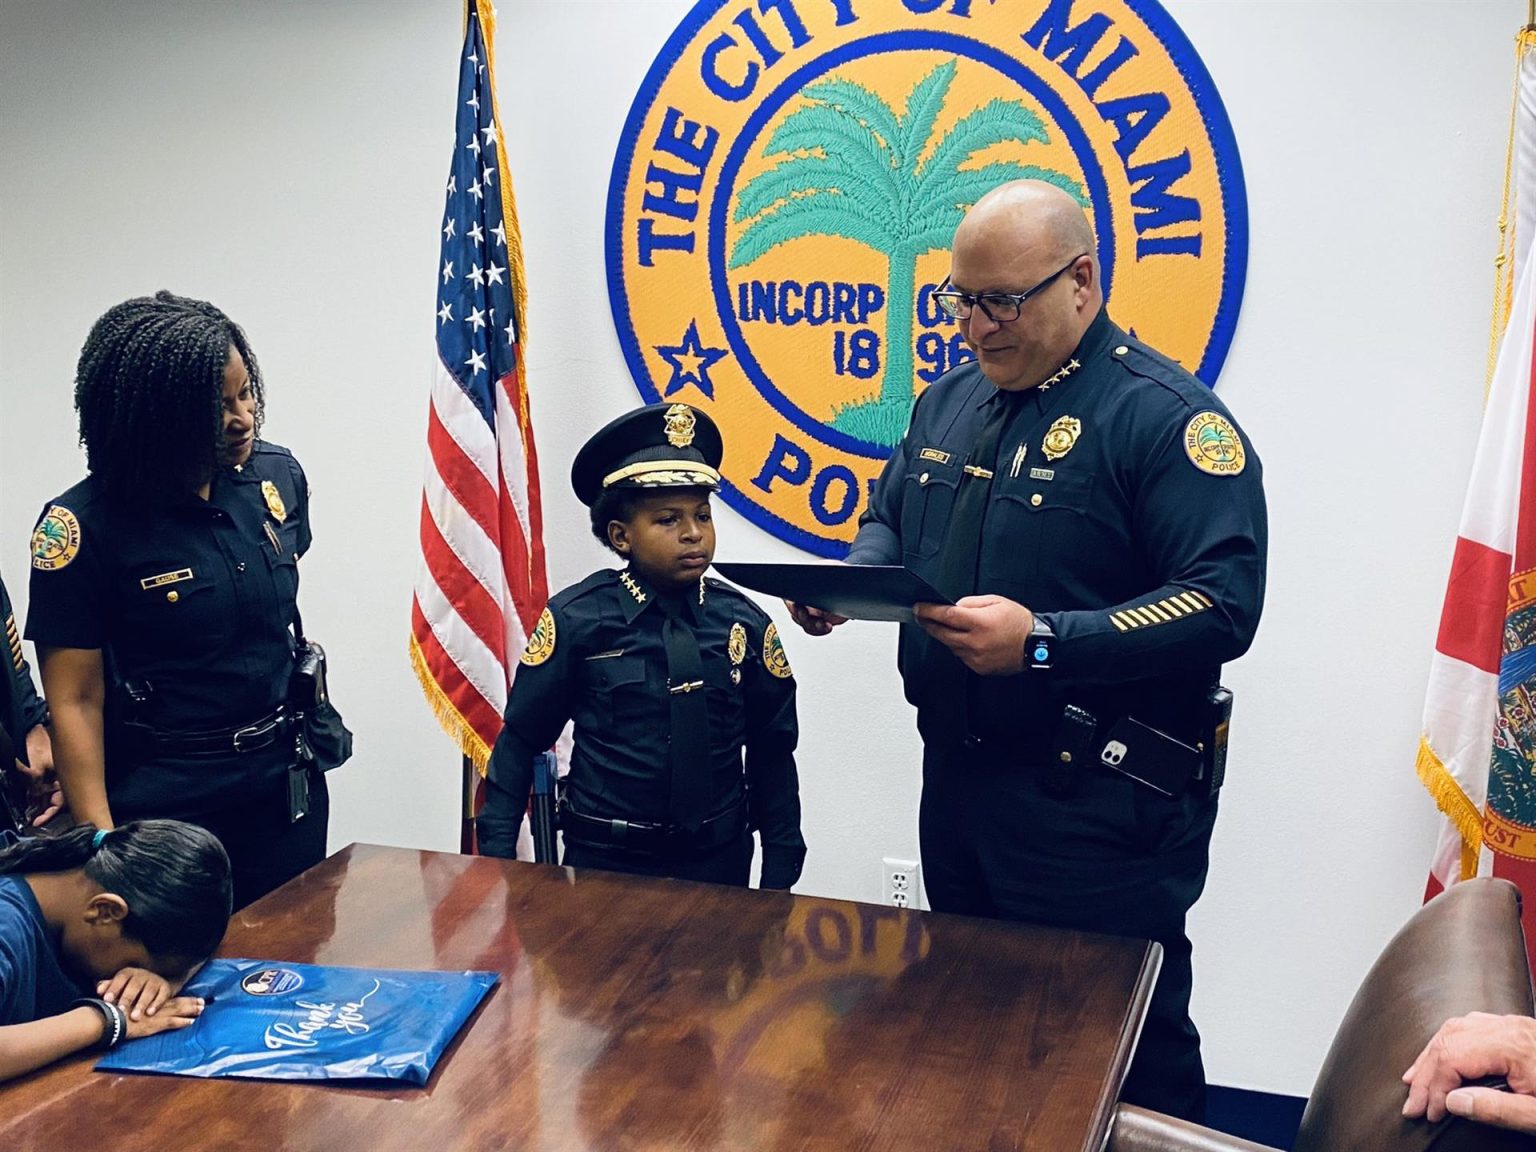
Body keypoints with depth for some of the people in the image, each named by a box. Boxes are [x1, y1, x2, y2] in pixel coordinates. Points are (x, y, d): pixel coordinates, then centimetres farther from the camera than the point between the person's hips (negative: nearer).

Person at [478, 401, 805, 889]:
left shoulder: (745, 624, -4)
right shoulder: (577, 620, -11)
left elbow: (772, 752, 2)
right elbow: (521, 740, -4)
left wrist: (780, 875, 2)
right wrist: (498, 852, -7)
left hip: (719, 863, 2)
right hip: (604, 863, -2)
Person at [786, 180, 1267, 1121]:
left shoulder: (1166, 417, -15)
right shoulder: (952, 402, 11)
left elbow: (1224, 605, -23)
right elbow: (890, 523, 22)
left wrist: (1042, 642, -30)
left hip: (1099, 811, -7)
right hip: (957, 781, 8)